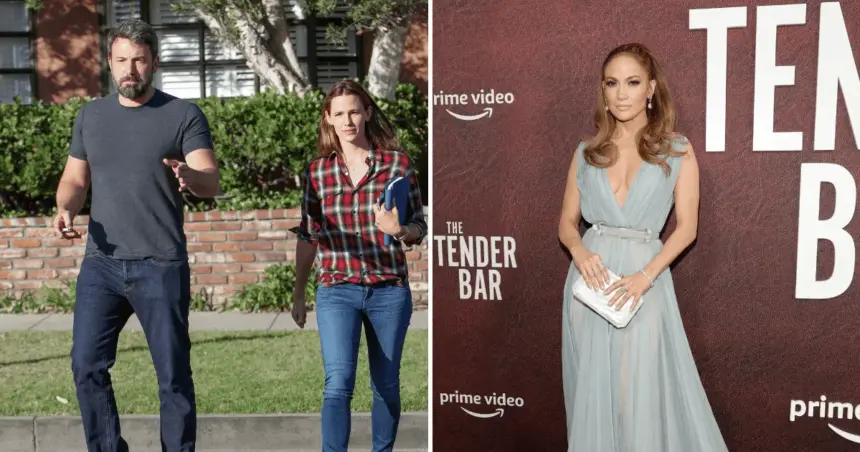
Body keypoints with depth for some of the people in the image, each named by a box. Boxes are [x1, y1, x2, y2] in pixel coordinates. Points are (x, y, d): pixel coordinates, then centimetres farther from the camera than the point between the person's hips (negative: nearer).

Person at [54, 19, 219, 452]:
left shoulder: (183, 115, -2)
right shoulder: (90, 115, 12)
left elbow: (211, 181, -12)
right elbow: (74, 179, 16)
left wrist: (190, 176, -36)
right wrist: (65, 209, -6)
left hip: (162, 267, -4)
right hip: (100, 264, 4)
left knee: (173, 374, 3)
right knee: (87, 366, 2)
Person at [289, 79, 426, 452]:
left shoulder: (398, 163, -1)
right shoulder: (317, 171, 4)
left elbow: (419, 230, 2)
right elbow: (307, 237, 11)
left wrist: (399, 230, -21)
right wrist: (298, 294, 14)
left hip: (389, 291, 0)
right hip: (336, 291, 0)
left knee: (386, 385, 11)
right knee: (338, 382, -12)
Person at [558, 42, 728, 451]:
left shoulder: (677, 150, 2)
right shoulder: (587, 152, 8)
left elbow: (686, 227, -2)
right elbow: (567, 222, 9)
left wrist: (646, 275, -16)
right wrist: (580, 252, -13)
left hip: (644, 278, -2)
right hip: (590, 276, 2)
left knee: (641, 394, 0)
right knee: (591, 390, 7)